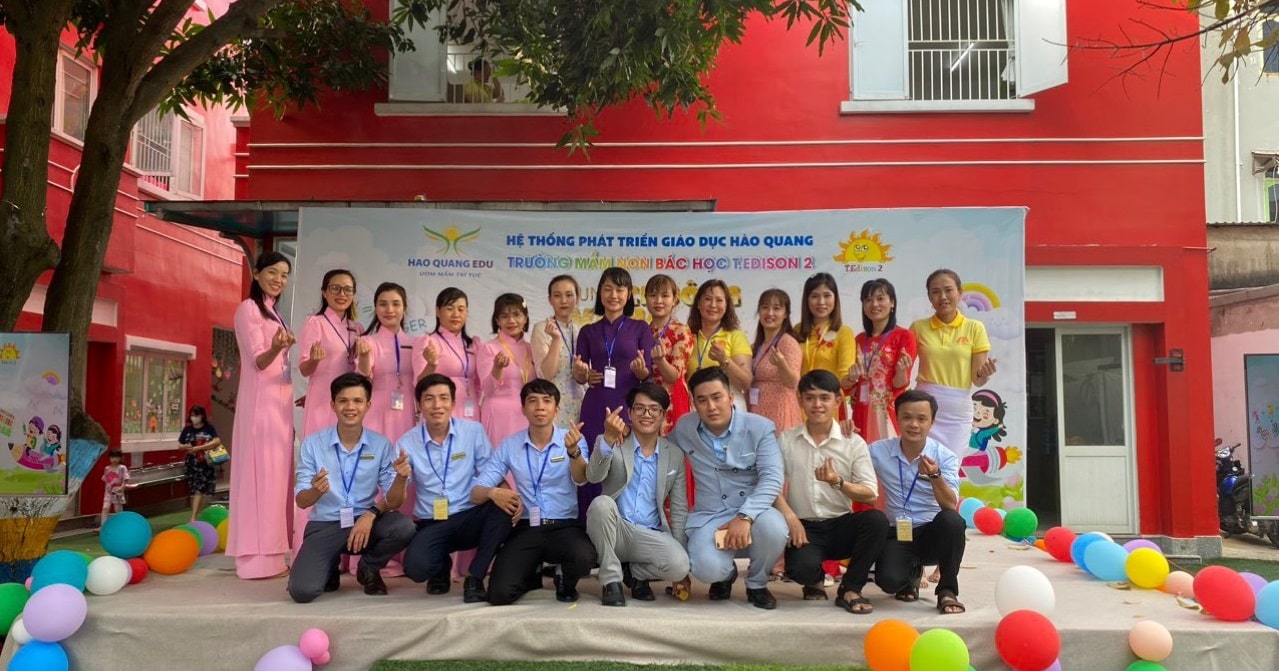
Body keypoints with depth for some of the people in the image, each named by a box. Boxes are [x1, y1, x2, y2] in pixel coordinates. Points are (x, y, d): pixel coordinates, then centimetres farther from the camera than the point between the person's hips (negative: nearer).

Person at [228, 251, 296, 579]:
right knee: (261, 472, -10)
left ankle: (271, 552, 13)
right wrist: (276, 348, -35)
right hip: (261, 402, -9)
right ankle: (259, 557, -8)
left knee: (278, 474, 8)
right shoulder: (248, 308, -6)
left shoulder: (274, 312, 20)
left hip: (279, 401, 9)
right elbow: (258, 361, -15)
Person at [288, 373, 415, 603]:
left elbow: (393, 502, -5)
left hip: (366, 523, 1)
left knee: (404, 527, -31)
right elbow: (301, 501, -7)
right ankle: (330, 567, 15)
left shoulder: (381, 445, -4)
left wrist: (401, 477, -28)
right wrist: (316, 490, -30)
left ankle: (369, 568, 4)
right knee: (302, 591, -25)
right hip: (325, 526, -1)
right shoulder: (312, 444, -6)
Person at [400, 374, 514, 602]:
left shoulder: (473, 431, -2)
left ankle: (474, 578, -12)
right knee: (415, 567, -30)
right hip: (431, 524, 0)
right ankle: (441, 567, 12)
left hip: (470, 518, 0)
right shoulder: (407, 443, -1)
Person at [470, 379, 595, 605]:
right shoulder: (509, 446, 3)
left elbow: (580, 480, -18)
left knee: (584, 558, -34)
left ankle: (566, 581, 5)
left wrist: (573, 451, -39)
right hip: (525, 529, 1)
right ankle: (532, 574, 18)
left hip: (564, 526, -1)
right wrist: (493, 492, -24)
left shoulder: (572, 439, 0)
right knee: (500, 593, -19)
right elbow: (476, 493, 1)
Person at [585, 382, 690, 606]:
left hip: (651, 536, 2)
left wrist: (681, 563, 1)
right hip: (615, 530, -1)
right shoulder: (610, 443, 1)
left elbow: (679, 510, 9)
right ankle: (612, 580, -14)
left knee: (679, 565, -28)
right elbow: (594, 477, -20)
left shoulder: (675, 455, 8)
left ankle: (637, 574, 7)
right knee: (601, 503, -33)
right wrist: (608, 440, -39)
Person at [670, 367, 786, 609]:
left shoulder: (760, 428, -7)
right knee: (707, 569, -30)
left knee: (773, 528, -36)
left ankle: (756, 584, 2)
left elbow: (772, 479, -16)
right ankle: (725, 574, 15)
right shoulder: (683, 428, 2)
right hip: (708, 517, 1)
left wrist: (745, 517, -29)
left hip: (752, 511, 0)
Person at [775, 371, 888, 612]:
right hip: (803, 527, -1)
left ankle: (849, 589, -9)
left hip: (841, 525, 1)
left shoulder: (854, 443, 2)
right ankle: (815, 580, 10)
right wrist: (789, 516, -19)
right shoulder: (786, 440, 5)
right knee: (802, 568, -32)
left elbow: (870, 494, -5)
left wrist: (838, 482, -23)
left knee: (877, 520, -30)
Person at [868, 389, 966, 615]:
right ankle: (911, 573, 13)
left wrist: (935, 476, -38)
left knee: (951, 520, -34)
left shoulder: (946, 457, -7)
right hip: (896, 534, 1)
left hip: (932, 533, 0)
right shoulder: (879, 451, -2)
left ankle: (947, 590, -10)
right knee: (888, 580, -28)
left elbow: (951, 507, -19)